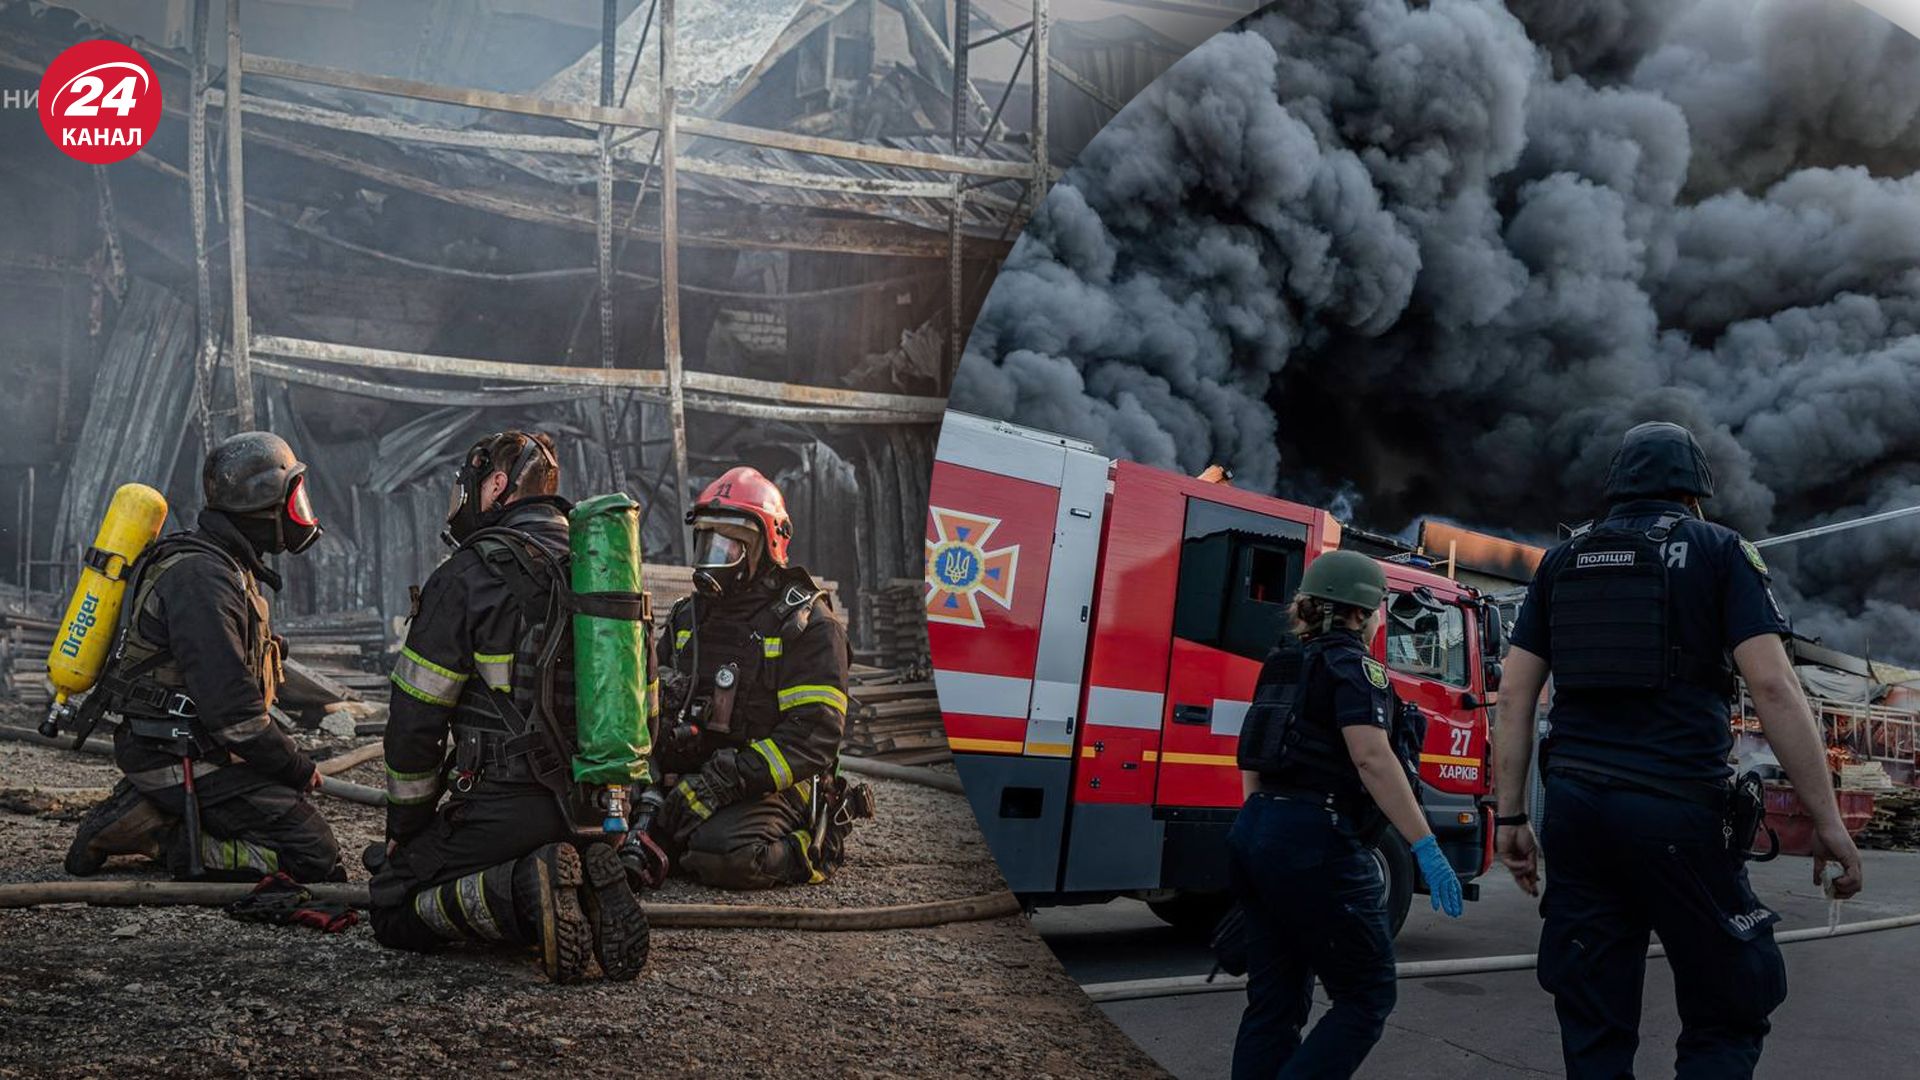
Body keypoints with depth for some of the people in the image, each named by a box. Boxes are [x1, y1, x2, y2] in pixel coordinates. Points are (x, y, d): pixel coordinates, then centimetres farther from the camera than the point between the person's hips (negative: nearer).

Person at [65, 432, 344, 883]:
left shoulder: (225, 566, 12)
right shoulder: (200, 577, -21)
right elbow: (232, 709, -25)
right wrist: (299, 770, -13)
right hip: (182, 760, -10)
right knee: (316, 857, -13)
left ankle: (144, 811, 13)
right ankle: (163, 840, -9)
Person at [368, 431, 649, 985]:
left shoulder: (467, 574, -8)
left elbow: (415, 717, -6)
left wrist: (403, 826, 7)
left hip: (510, 803, -6)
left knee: (395, 908, 8)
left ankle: (522, 889, -17)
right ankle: (590, 885, -2)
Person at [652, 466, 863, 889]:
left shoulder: (808, 624, -5)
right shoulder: (687, 618, 17)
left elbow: (816, 734, -14)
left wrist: (723, 782, -23)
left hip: (770, 788, -5)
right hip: (691, 780, 5)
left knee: (726, 856, -33)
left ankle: (810, 851, -2)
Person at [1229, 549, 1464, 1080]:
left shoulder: (1284, 664, 19)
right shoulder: (1353, 664, -6)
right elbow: (1372, 758, -19)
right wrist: (1427, 847, -21)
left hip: (1255, 834, 9)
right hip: (1313, 842, -9)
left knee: (1274, 1000, 11)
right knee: (1367, 995, 1)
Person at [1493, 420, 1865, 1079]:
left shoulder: (1562, 561, 14)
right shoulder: (1718, 550, 3)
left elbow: (1515, 695, 9)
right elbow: (1772, 687, -8)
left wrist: (1511, 816, 11)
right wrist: (1827, 820, -4)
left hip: (1574, 804, 4)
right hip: (1675, 811, -4)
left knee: (1594, 1025, 9)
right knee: (1730, 1009, 8)